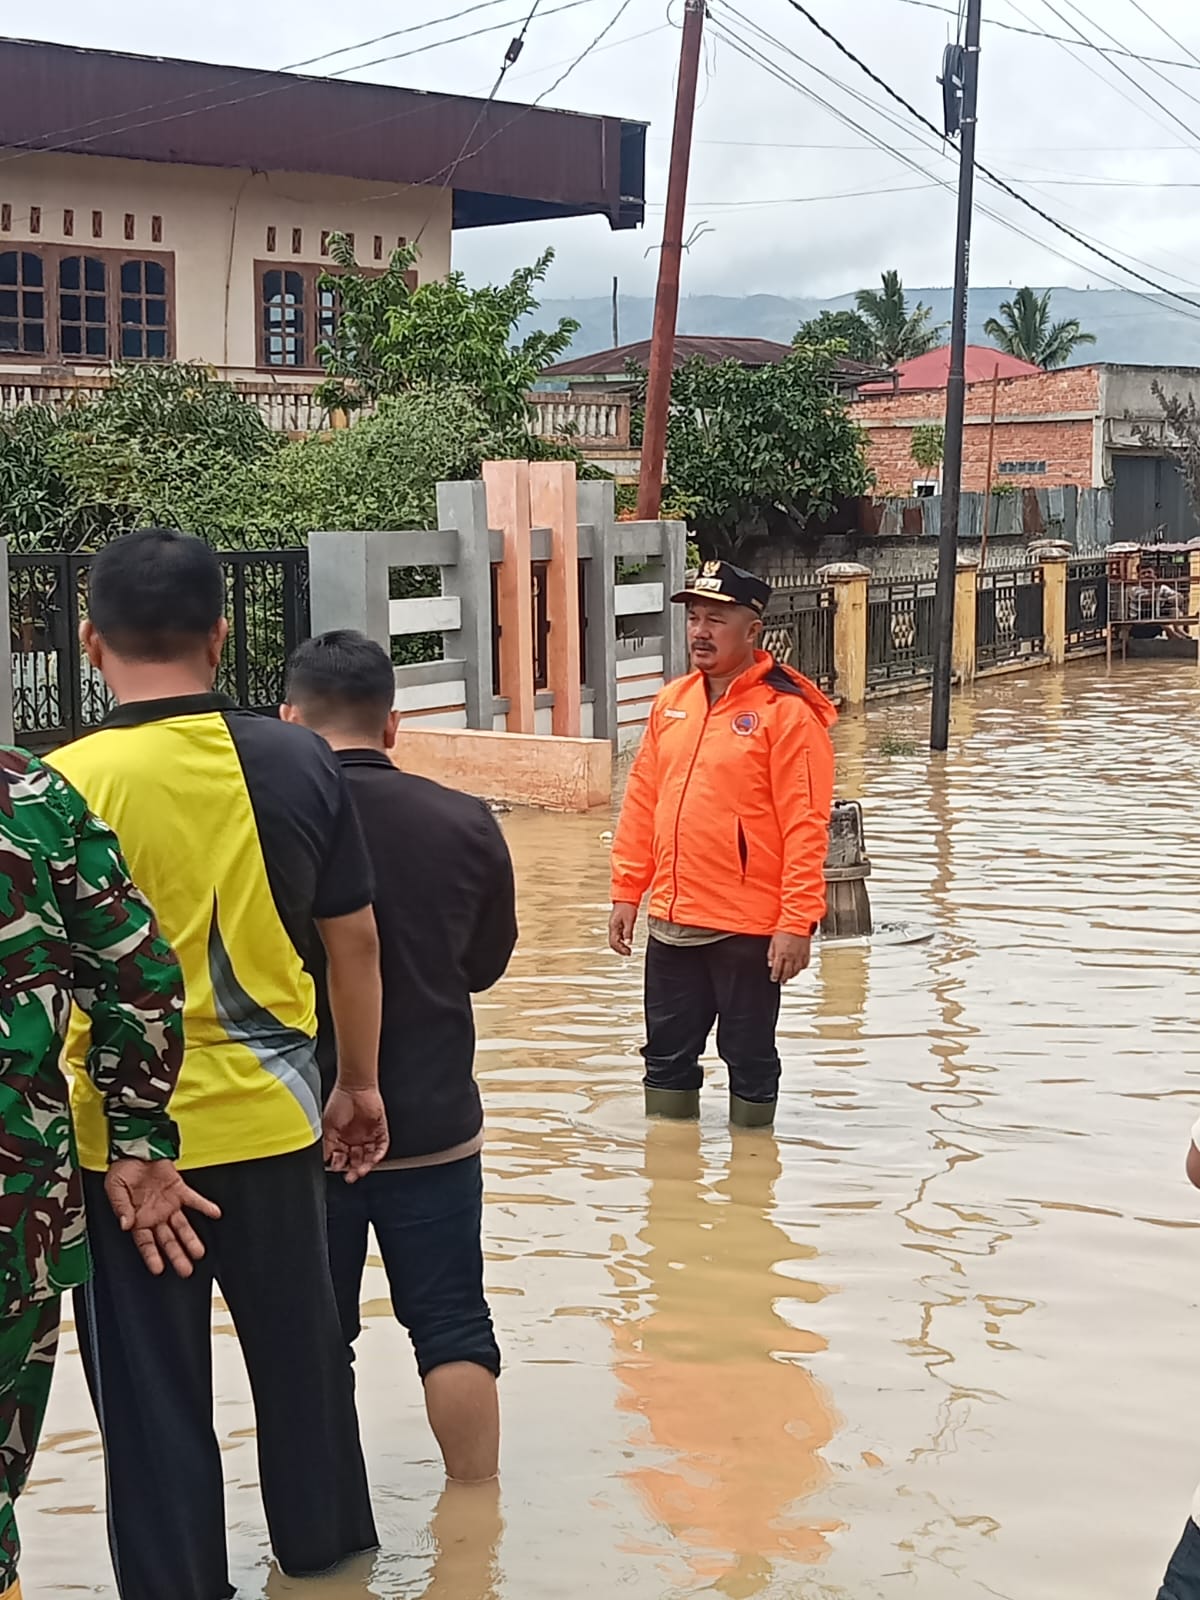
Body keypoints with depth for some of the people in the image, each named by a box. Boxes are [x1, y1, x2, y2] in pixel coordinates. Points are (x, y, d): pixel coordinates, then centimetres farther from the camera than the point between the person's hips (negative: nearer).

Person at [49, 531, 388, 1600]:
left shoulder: (65, 783, -14)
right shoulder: (298, 764, -5)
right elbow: (354, 942, 3)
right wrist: (360, 1082, 15)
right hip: (269, 1116, 3)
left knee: (152, 1388, 10)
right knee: (299, 1347, 21)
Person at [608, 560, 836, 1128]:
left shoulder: (787, 712, -12)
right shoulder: (671, 702, 9)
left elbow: (806, 829, -15)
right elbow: (641, 803, 13)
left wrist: (798, 922, -18)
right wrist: (627, 891, 10)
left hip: (748, 928, -6)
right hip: (672, 922, 6)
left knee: (750, 1058, 7)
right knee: (667, 1055, 15)